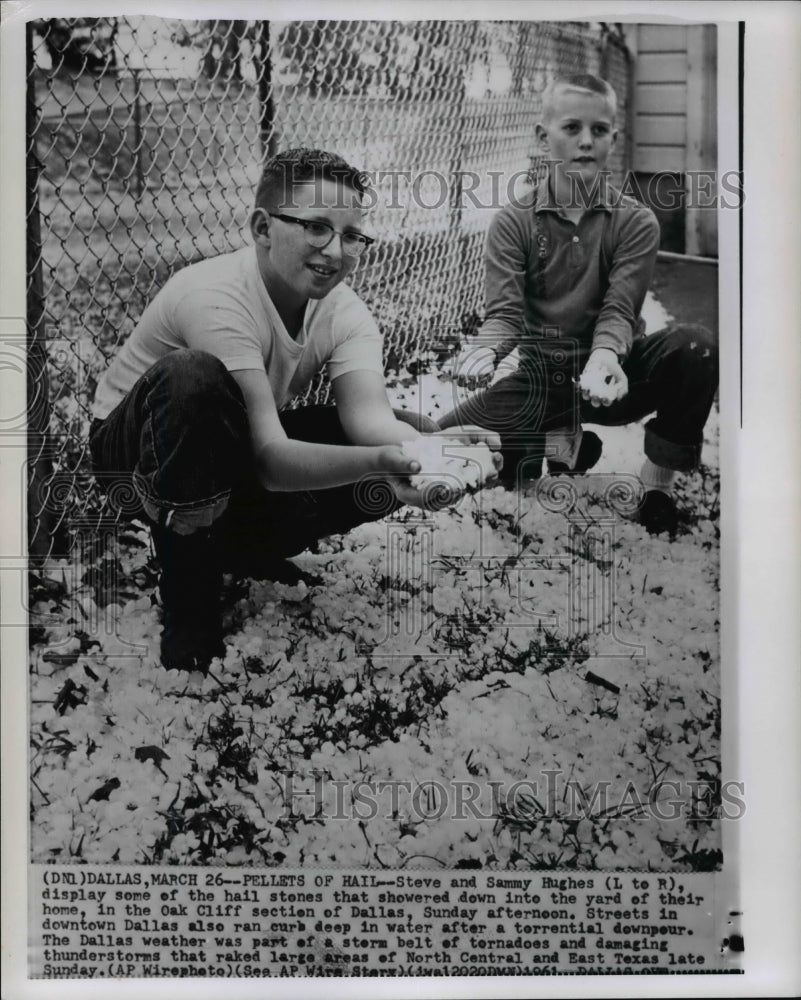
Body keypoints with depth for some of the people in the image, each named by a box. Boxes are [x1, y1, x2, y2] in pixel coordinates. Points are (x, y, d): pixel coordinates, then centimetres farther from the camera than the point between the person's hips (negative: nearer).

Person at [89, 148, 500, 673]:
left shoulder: (345, 311, -12)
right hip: (131, 444, -6)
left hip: (235, 449, 6)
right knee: (193, 375, -41)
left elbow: (368, 414, -28)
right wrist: (377, 461, -57)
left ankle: (239, 547, 5)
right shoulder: (216, 295, -32)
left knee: (408, 438, -12)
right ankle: (188, 583, -20)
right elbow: (270, 460, -40)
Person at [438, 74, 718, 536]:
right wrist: (487, 349, -37)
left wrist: (604, 356, -38)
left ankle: (659, 479, -8)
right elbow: (505, 310, -12)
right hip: (542, 378, 1)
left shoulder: (636, 221, -3)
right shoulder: (513, 222, -2)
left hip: (611, 375, 0)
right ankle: (559, 444, 8)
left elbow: (619, 309, -14)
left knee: (696, 348, -31)